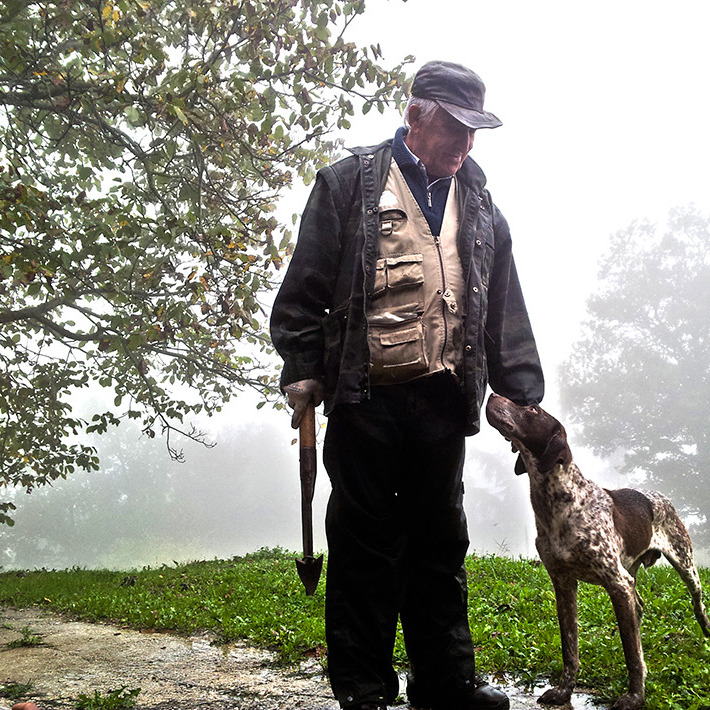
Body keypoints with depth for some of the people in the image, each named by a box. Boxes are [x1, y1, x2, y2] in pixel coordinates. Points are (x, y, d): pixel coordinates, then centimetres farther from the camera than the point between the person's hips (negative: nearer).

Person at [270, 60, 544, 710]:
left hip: (445, 399, 5)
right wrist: (302, 368, -6)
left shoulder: (479, 204, 18)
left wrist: (521, 389, 12)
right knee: (365, 542, 2)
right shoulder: (350, 182, 4)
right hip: (367, 395, -4)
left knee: (440, 541, 11)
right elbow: (306, 285, 1)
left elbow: (505, 309, 18)